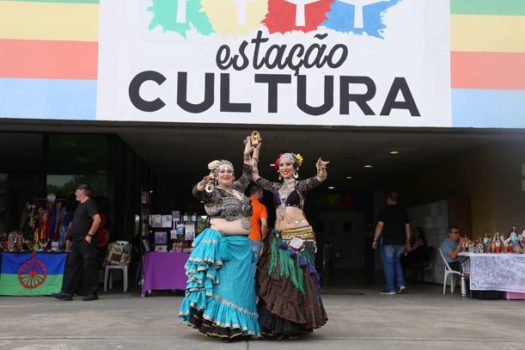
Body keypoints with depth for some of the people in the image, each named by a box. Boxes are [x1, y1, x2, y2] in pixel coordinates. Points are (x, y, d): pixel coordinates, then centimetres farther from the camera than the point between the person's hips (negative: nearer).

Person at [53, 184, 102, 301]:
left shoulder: (89, 203, -11)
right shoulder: (80, 204, 19)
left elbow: (97, 219, -23)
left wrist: (90, 235, -22)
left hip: (86, 242, -10)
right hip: (77, 242, 10)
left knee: (89, 267, -4)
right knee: (71, 266, 8)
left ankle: (92, 293, 3)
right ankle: (67, 292, 11)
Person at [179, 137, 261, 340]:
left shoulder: (238, 189, 16)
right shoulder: (213, 192, -3)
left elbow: (247, 175, 31)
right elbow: (197, 192, -22)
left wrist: (247, 155, 26)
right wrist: (204, 183, -42)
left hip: (242, 244, 6)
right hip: (222, 243, -6)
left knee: (240, 284, 6)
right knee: (223, 282, -8)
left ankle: (237, 325, 12)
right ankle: (224, 325, -6)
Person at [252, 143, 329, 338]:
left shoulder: (301, 186, 1)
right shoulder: (276, 187, 15)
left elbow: (320, 179, -17)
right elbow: (254, 176, 19)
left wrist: (321, 170, -40)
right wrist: (255, 152, 16)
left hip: (300, 236, -5)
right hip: (278, 238, 5)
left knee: (296, 278, -5)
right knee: (275, 279, 1)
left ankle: (294, 324, 3)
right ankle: (276, 324, 8)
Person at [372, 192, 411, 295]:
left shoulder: (385, 210, -5)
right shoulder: (403, 210, 10)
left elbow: (380, 225, -10)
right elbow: (407, 227, 11)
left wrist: (375, 240, -4)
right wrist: (407, 242, 16)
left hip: (388, 241, -5)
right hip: (400, 242, 5)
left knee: (388, 264, 0)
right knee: (397, 261, 21)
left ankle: (390, 288, 0)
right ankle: (401, 284, 8)